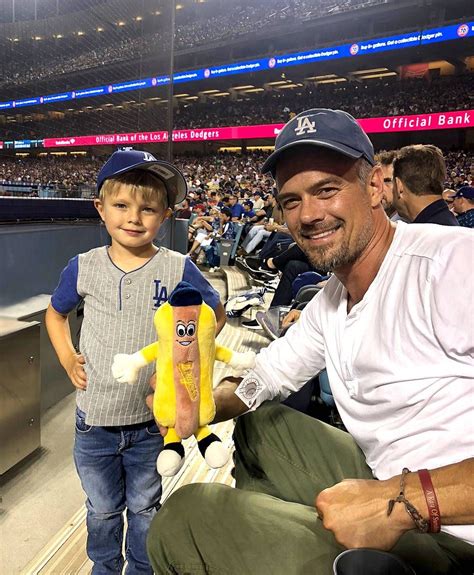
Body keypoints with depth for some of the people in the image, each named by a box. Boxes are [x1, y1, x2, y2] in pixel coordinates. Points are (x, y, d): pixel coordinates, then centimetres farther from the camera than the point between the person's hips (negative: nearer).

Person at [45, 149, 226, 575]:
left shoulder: (177, 269, -13)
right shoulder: (84, 267, -7)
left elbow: (215, 313, 2)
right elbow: (56, 313, 12)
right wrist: (67, 359, -2)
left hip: (151, 420, -1)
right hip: (93, 422, 2)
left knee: (144, 509, 22)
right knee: (102, 511, 24)